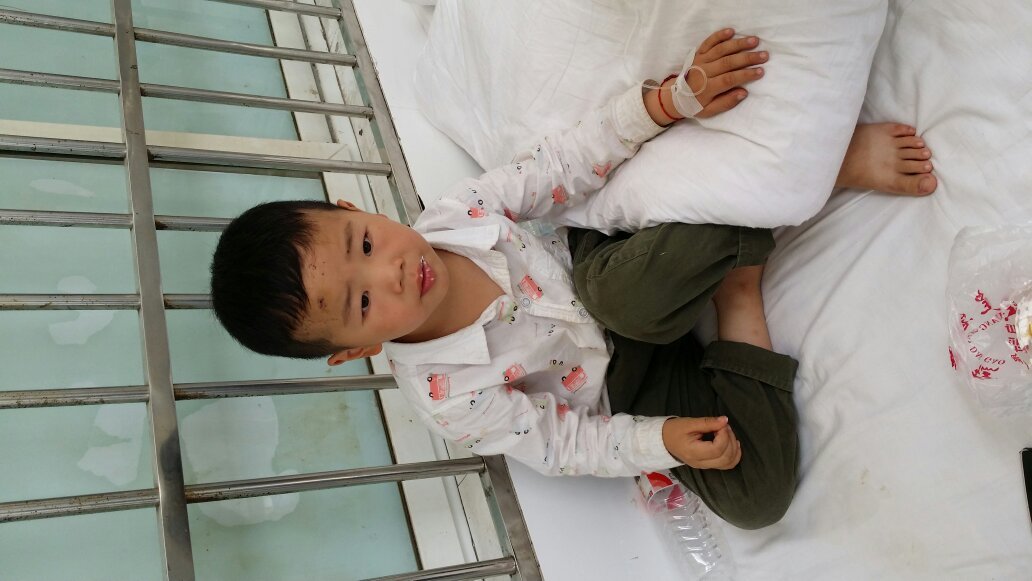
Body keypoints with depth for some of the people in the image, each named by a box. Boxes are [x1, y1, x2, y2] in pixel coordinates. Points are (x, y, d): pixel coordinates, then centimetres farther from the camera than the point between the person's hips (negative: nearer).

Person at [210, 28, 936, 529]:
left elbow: (564, 165, -12)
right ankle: (736, 291, -14)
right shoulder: (444, 395, -23)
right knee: (753, 496, -23)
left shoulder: (455, 212, -16)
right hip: (625, 390, -2)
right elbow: (562, 443, -12)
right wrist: (662, 442, -24)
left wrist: (664, 102, -26)